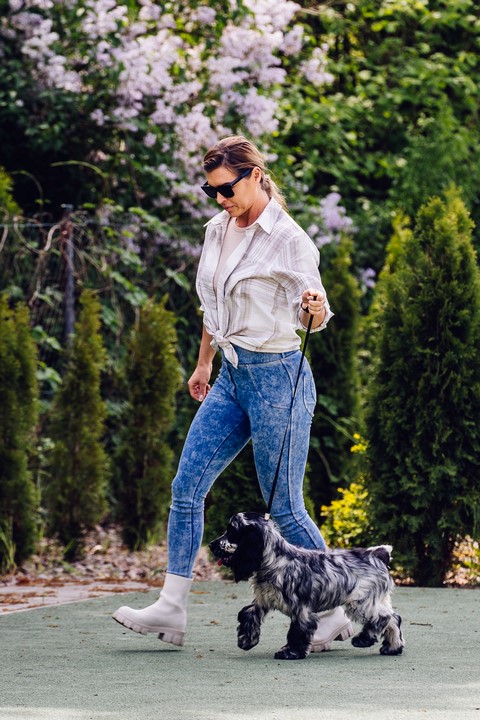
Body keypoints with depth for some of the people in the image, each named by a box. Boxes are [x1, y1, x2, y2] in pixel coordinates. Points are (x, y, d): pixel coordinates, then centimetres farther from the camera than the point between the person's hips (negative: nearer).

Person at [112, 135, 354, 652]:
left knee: (285, 508, -3)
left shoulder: (288, 239, -13)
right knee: (186, 488, 3)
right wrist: (203, 363, 28)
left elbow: (312, 318, -11)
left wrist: (315, 306, -34)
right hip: (231, 376, 8)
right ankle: (171, 608, 8)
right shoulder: (217, 231, 9)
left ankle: (335, 613, 9)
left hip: (277, 377, -8)